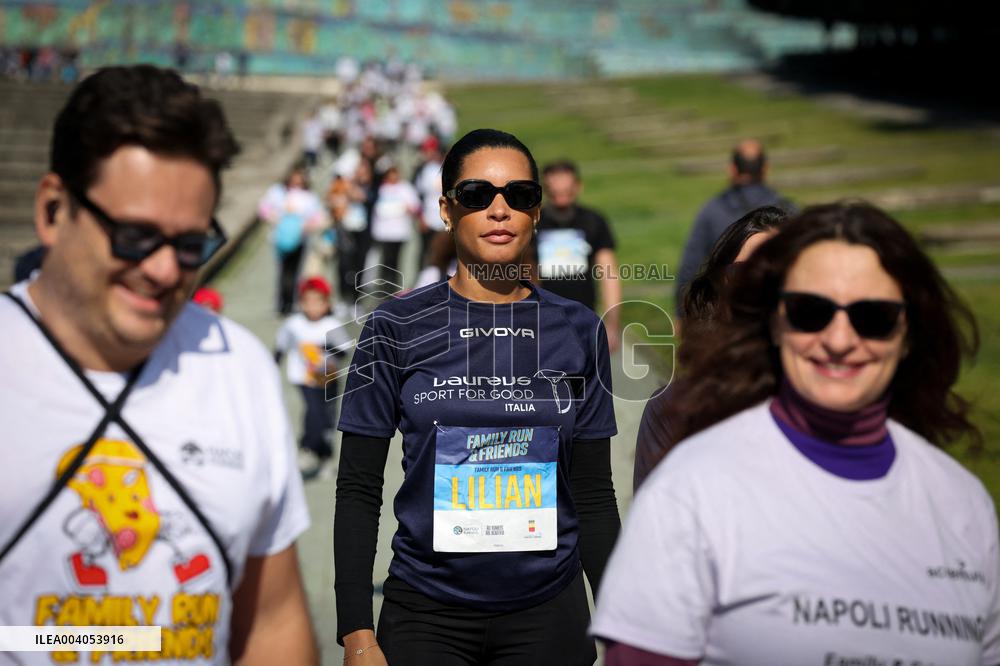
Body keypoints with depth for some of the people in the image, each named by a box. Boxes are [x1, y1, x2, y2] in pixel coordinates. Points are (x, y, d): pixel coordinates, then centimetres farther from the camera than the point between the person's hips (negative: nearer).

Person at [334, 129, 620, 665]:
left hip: (548, 613, 2)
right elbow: (358, 490, -2)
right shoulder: (396, 329, -4)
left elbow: (594, 493, 6)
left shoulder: (578, 332, 2)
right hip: (425, 617, -1)